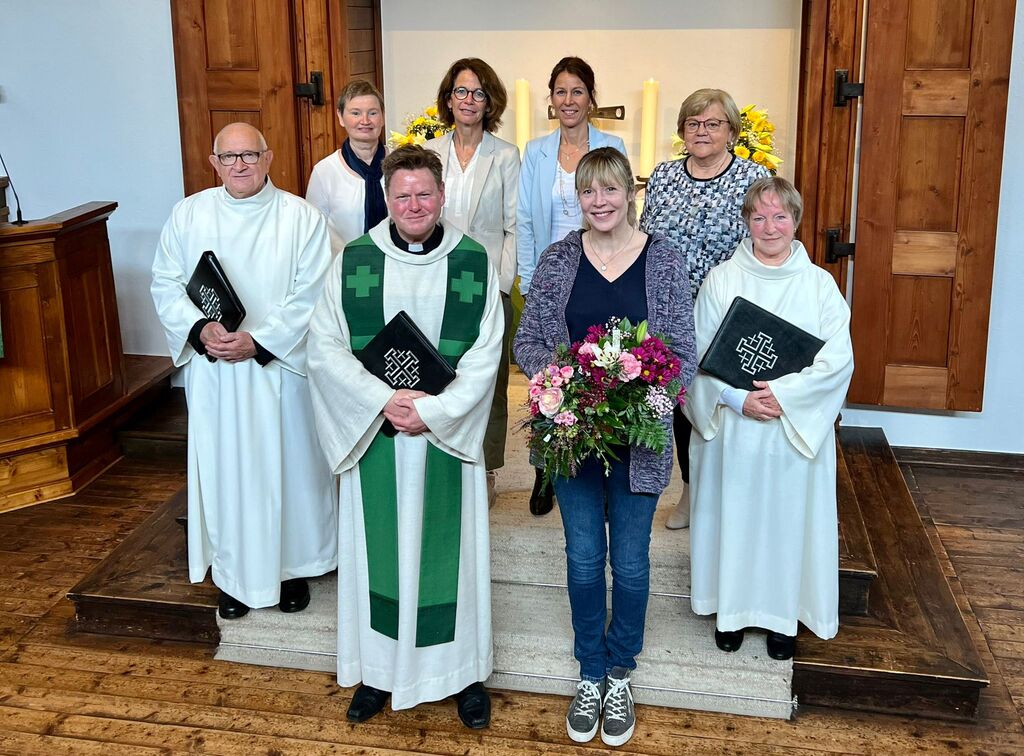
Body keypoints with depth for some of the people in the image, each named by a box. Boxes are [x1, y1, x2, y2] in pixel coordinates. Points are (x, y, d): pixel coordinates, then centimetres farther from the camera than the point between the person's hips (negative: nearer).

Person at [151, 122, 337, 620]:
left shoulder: (301, 217, -6)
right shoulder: (188, 214, 2)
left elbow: (310, 295, -10)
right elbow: (166, 284, 2)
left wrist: (257, 341, -19)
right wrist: (200, 330, -15)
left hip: (280, 366, -2)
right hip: (212, 370, 2)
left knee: (287, 464, 9)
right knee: (223, 467, 9)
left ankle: (292, 567, 27)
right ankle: (234, 573, 25)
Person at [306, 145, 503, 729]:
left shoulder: (474, 262, -4)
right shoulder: (353, 261, -1)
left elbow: (485, 356, -7)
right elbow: (325, 347, -4)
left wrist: (433, 410, -17)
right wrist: (383, 400, -16)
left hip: (448, 435, -1)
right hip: (375, 434, 1)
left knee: (450, 547, 9)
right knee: (380, 548, 11)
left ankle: (464, 669, 25)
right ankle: (379, 669, 28)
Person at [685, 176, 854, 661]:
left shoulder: (819, 284, -1)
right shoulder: (721, 280, -1)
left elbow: (837, 359, -8)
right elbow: (700, 354, -5)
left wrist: (784, 394, -18)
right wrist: (737, 400, -17)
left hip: (798, 428, 0)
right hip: (731, 427, 0)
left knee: (787, 517, 9)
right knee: (733, 515, 9)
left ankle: (783, 613, 27)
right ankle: (732, 609, 27)